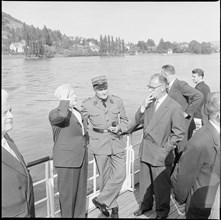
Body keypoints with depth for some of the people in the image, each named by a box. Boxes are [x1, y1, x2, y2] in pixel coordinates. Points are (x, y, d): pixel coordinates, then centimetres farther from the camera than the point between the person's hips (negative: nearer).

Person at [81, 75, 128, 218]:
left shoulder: (117, 101, 2)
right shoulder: (87, 105, -3)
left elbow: (124, 120, 12)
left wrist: (119, 128, -8)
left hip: (117, 143, 2)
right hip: (100, 145, -2)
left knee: (120, 175, -6)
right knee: (105, 177, 8)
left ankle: (101, 200, 13)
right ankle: (113, 206, 28)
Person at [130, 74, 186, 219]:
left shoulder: (174, 107, -17)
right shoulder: (150, 102, 3)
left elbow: (179, 133, -15)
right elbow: (138, 121, 6)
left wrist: (165, 149, -14)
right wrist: (143, 107, -11)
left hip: (161, 155, -5)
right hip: (145, 152, 6)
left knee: (161, 186, 12)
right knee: (145, 181, 21)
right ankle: (145, 204, 43)